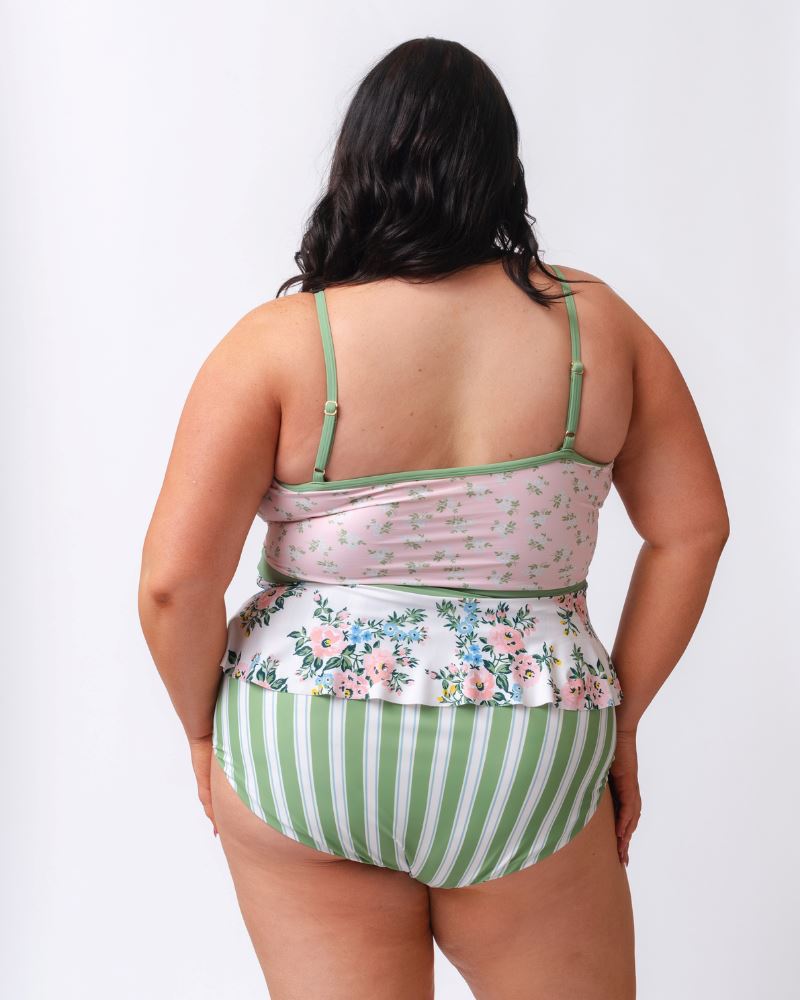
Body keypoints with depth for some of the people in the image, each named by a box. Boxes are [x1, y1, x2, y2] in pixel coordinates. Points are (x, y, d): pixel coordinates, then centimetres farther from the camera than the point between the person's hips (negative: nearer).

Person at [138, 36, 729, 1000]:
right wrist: (619, 715, 10)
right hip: (525, 774, 2)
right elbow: (691, 529, 2)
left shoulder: (277, 341, -9)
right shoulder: (595, 323, -1)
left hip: (302, 750, -1)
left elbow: (174, 579, -12)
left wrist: (207, 735, 5)